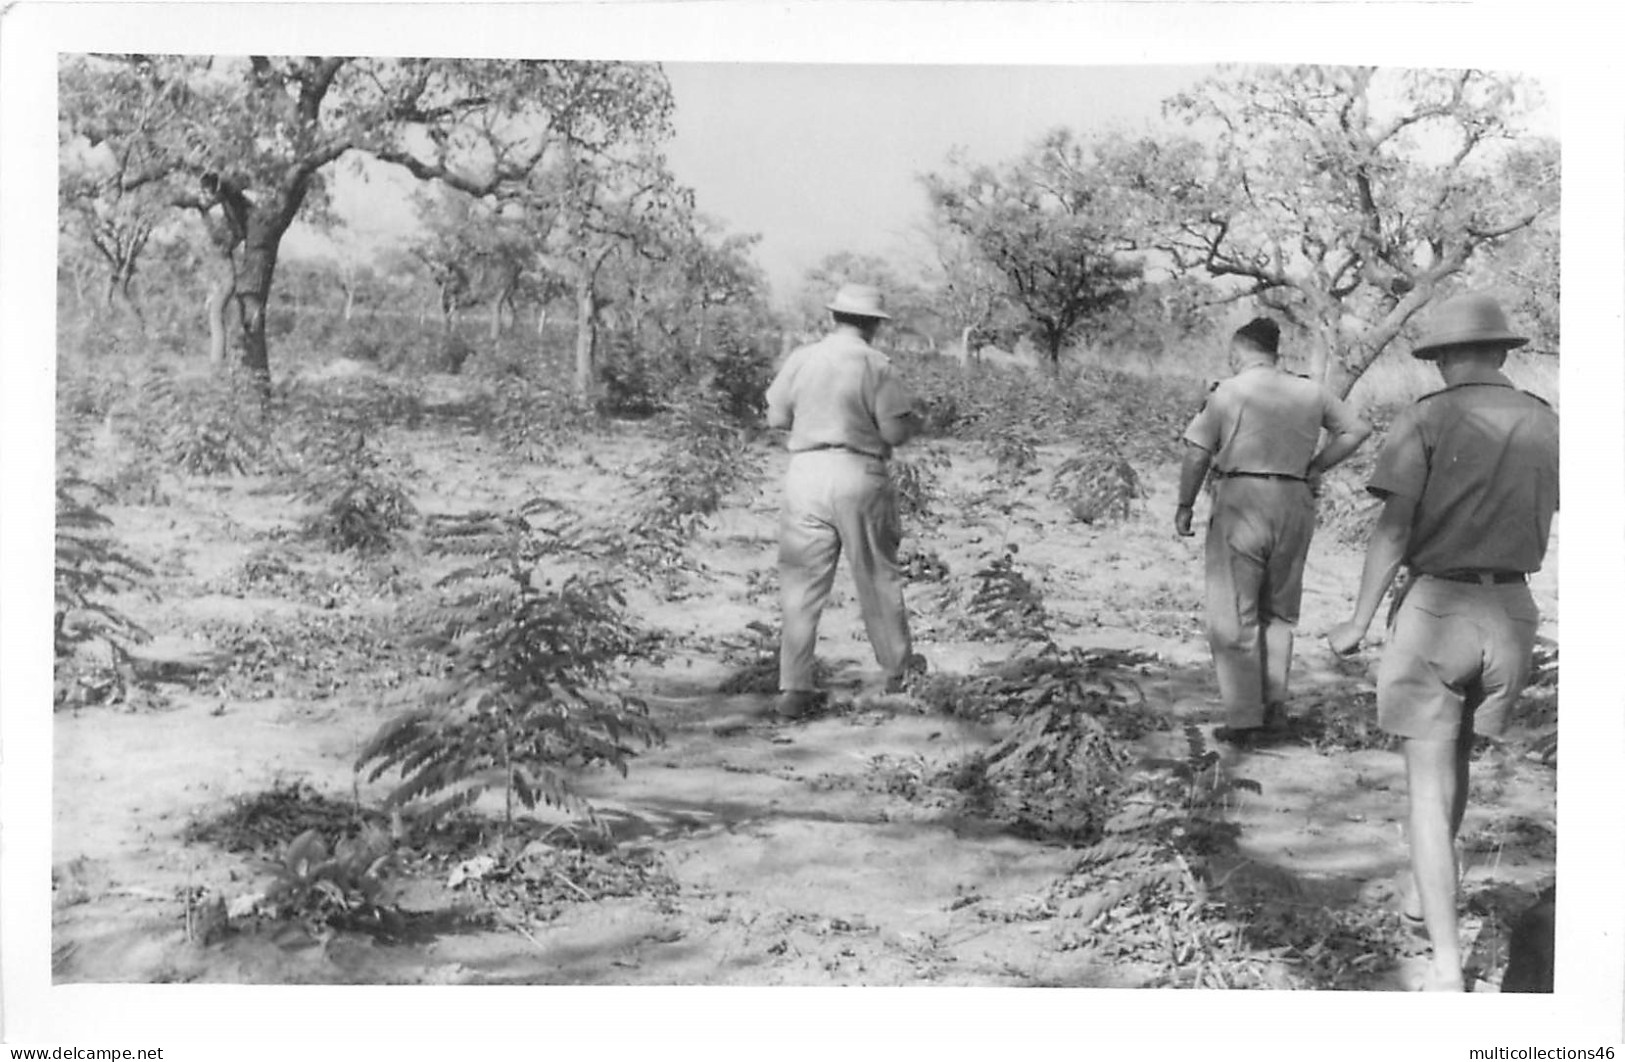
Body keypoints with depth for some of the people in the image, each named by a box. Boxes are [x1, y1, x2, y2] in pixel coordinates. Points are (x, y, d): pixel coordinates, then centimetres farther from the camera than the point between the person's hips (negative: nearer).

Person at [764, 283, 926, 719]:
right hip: (859, 476, -2)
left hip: (806, 473, 2)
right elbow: (895, 430, -8)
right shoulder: (876, 365, -6)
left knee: (801, 585, 5)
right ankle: (898, 666, 31)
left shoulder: (800, 359, 3)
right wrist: (915, 420, 14)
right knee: (878, 577, 15)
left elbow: (776, 417, 9)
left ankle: (794, 688, 2)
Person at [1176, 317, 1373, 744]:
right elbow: (1357, 429, 14)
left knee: (1233, 615, 2)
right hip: (1295, 501, 5)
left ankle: (1244, 719, 0)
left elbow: (1197, 454, -5)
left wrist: (1184, 506, 4)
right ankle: (1274, 706, 12)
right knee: (1278, 612, 17)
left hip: (1242, 498, -4)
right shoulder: (1311, 392, 9)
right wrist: (1315, 468, 14)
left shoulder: (1228, 392, -3)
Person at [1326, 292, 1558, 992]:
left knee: (1428, 786, -1)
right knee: (1456, 756, 26)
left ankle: (1447, 963, -10)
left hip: (1435, 607, -4)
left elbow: (1394, 527, -13)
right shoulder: (1543, 424, 6)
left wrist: (1359, 623, -9)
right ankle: (1422, 887, 44)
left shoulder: (1425, 421, -8)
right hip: (1512, 612, 5)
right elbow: (1540, 531, 15)